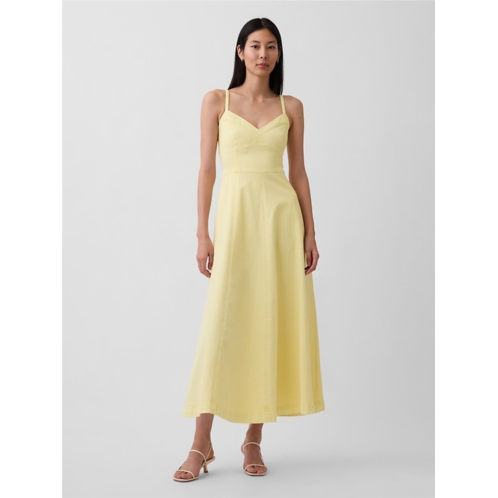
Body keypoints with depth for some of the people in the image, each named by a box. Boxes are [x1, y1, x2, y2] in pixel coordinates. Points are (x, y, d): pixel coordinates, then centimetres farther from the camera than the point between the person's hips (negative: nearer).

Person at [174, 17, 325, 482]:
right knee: (222, 324, -7)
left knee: (273, 324, 1)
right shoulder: (217, 101, 6)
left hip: (282, 214, 2)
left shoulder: (291, 107, 11)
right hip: (236, 212, -2)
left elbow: (298, 172, 11)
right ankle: (202, 444, 0)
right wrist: (203, 233, -6)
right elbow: (206, 169, 2)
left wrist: (310, 233, 5)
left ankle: (254, 439, 13)